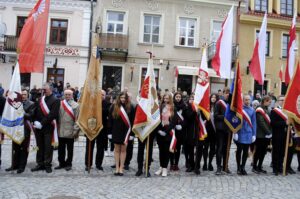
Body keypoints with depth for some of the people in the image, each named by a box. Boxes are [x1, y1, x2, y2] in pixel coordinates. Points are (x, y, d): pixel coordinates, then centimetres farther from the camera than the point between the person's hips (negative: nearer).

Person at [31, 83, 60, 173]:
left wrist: (42, 123, -16)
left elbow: (52, 115, -15)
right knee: (40, 146, 12)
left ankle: (48, 165, 12)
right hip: (39, 127, 6)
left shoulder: (55, 100, -7)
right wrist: (36, 122, -5)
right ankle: (40, 164, 23)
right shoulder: (40, 100, 12)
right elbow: (36, 112, 11)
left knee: (48, 147, 1)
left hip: (48, 128, -6)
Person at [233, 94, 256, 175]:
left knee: (246, 151, 9)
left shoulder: (252, 110, 5)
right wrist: (235, 132, -10)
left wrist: (254, 134, 5)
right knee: (239, 150, 6)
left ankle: (243, 167, 22)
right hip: (240, 133, -3)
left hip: (248, 134, 3)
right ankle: (238, 168, 19)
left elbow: (254, 123, 8)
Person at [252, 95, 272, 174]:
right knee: (258, 151, 0)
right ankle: (254, 167, 10)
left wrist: (269, 132, 6)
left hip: (266, 135, 8)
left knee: (263, 151, 11)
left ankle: (259, 167, 20)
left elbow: (268, 122, 16)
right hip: (260, 135, -8)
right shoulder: (259, 110, -12)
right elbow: (261, 123, -18)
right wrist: (268, 132, -17)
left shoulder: (266, 110, 16)